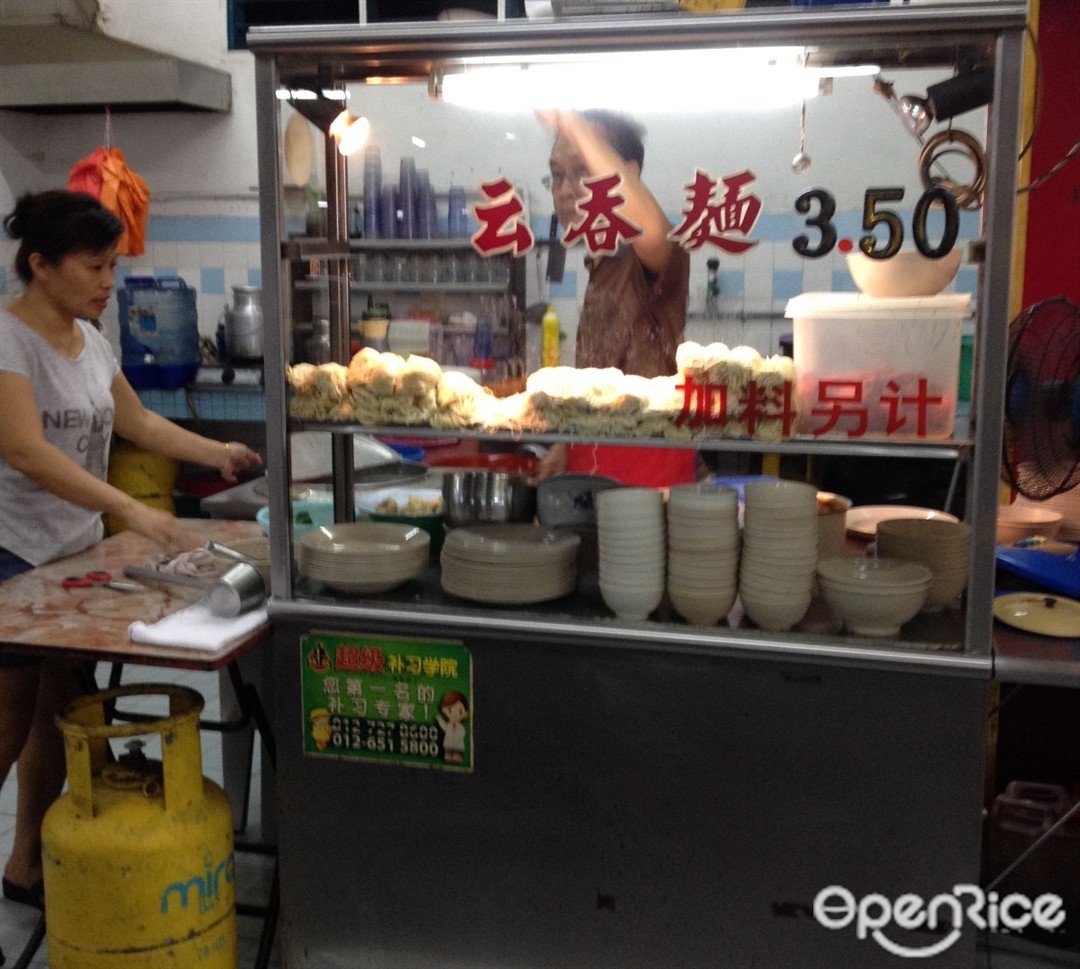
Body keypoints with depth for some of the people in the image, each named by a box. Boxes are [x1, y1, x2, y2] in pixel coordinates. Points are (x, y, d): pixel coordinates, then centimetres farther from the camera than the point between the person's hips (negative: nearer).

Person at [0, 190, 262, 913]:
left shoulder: (90, 339, 9)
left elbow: (139, 423, 19)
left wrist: (219, 454, 7)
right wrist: (132, 510, -35)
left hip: (77, 552, 8)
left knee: (59, 714, 13)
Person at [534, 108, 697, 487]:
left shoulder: (649, 258, -12)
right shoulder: (599, 267, 16)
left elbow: (652, 230, -38)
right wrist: (564, 447, 17)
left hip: (648, 458, -8)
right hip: (590, 458, 8)